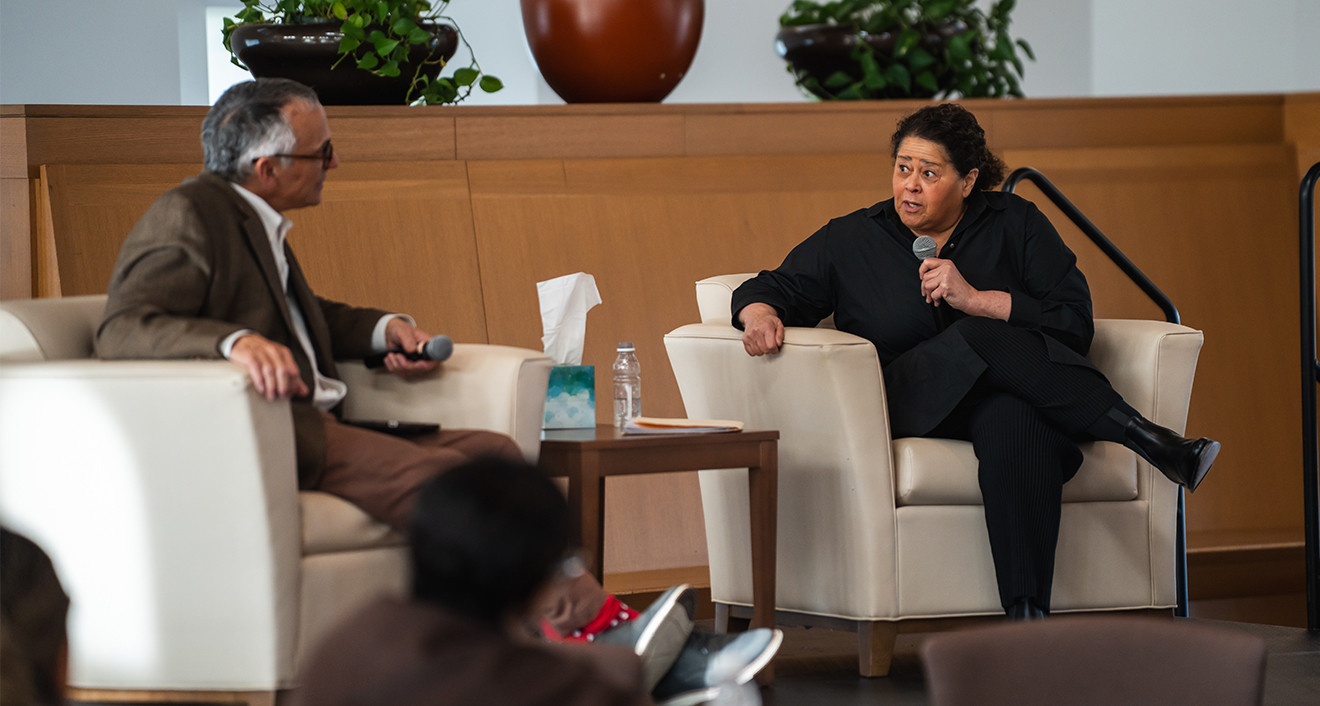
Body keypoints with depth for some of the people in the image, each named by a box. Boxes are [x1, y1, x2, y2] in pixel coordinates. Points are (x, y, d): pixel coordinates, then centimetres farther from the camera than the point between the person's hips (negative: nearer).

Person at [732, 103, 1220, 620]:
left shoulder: (1016, 224, 10)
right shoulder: (849, 241, 14)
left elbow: (1075, 325, 1)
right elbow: (779, 286, 19)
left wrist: (976, 299, -11)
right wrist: (762, 313, -7)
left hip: (1009, 395, 0)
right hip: (911, 411, 0)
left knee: (1014, 419, -41)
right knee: (982, 340, -34)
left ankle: (1027, 615, -54)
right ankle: (1147, 439, -36)